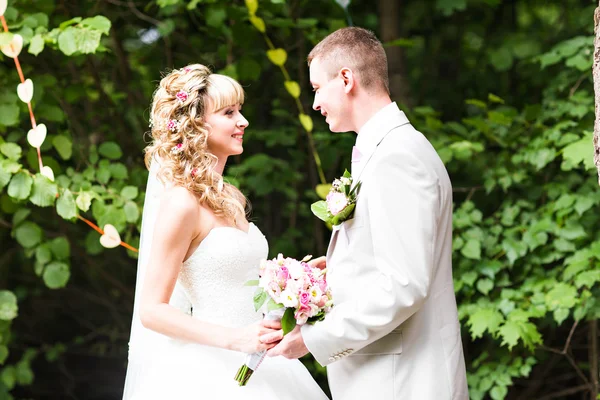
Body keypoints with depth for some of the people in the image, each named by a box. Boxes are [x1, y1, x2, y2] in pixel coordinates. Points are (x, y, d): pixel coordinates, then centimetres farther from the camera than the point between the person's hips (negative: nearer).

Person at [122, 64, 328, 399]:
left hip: (252, 367, 8)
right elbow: (152, 310, -16)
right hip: (212, 373, -8)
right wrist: (235, 339, -24)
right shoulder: (182, 202, -14)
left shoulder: (230, 198, 10)